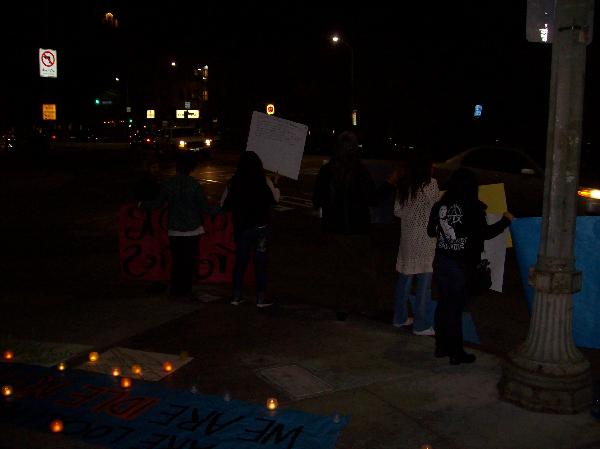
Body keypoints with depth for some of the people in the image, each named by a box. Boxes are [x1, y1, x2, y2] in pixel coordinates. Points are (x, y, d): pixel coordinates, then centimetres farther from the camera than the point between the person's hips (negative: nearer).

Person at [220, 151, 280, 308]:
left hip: (240, 228, 3)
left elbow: (224, 205, 2)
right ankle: (261, 297, 7)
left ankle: (237, 295, 16)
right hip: (260, 228, -2)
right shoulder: (264, 181, -9)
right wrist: (275, 184, 15)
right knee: (260, 261, 5)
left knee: (240, 260, 13)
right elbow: (275, 200, 1)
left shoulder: (233, 182, -3)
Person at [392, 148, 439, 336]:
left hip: (407, 236, 6)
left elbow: (398, 211, 8)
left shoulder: (403, 184, 4)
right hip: (425, 239, -6)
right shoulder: (430, 184, -13)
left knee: (405, 277, 15)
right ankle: (421, 325, 7)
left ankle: (400, 318, 25)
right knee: (424, 281, 1)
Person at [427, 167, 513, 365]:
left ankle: (441, 347, 26)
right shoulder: (472, 208, -14)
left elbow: (431, 232, 11)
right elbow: (486, 233, -11)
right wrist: (506, 220, 3)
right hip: (459, 266, -5)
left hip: (440, 262, 5)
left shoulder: (440, 206, 1)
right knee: (455, 308, 3)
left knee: (443, 304, 17)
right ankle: (456, 354, 12)